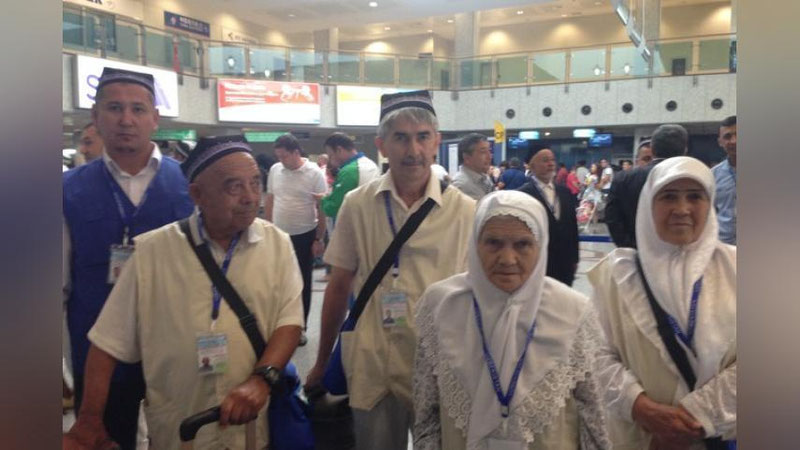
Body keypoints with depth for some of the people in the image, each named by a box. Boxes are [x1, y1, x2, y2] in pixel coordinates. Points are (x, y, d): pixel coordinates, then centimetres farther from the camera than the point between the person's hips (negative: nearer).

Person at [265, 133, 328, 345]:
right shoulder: (274, 170, 2)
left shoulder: (315, 173, -10)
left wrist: (319, 239, -9)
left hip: (304, 236, -3)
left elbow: (322, 208, -8)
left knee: (303, 283, 9)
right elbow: (269, 201, 11)